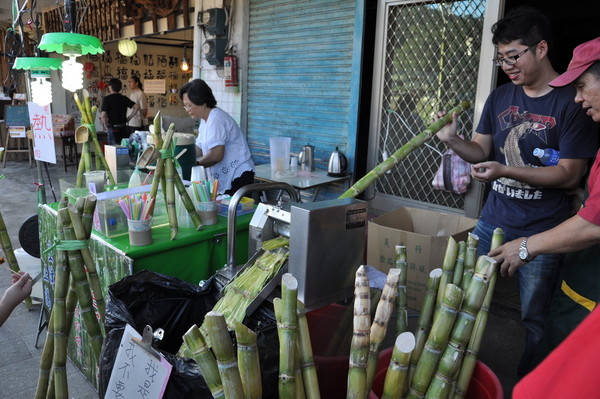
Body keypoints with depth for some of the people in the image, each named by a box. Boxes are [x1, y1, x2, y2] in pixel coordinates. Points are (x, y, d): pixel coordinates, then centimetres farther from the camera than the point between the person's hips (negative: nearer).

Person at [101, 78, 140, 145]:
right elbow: (136, 107, 2)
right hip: (123, 127, 5)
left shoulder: (107, 99, -9)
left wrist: (106, 127, -4)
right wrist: (129, 118, 7)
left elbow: (103, 115, -18)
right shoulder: (124, 98, 5)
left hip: (113, 127, -5)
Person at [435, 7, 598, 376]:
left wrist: (504, 171, -24)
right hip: (493, 221, 5)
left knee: (535, 319, 8)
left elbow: (569, 174, -13)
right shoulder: (500, 97, 6)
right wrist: (453, 140, -12)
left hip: (542, 233, -5)